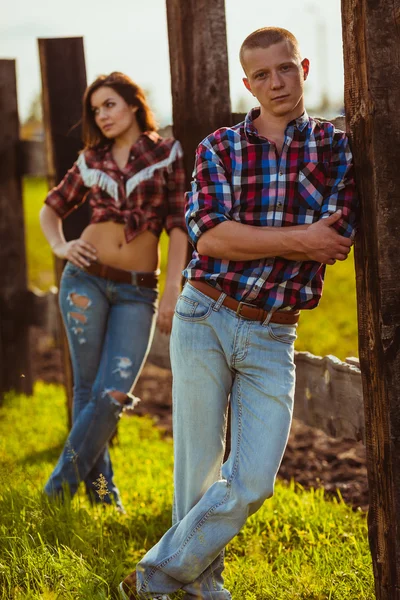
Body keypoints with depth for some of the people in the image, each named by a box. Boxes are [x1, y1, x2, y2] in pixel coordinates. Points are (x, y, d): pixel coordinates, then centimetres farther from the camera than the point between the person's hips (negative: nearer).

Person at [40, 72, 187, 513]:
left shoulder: (167, 155, 2)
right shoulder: (91, 160, 10)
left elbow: (178, 226, -2)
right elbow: (51, 208, 23)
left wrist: (172, 291, -10)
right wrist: (60, 247, 3)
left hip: (137, 292, -2)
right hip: (86, 278, 2)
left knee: (114, 393, -11)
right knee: (88, 389, 2)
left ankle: (58, 490, 3)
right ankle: (100, 493, 15)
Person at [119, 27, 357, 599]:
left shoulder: (337, 147, 4)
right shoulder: (218, 148, 3)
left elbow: (334, 244, -10)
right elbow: (210, 237, -12)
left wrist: (243, 237, -11)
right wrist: (298, 238, -15)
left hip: (272, 339, 1)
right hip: (205, 319, -1)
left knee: (252, 483, -4)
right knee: (198, 470, 3)